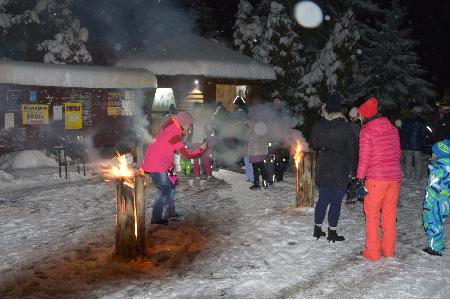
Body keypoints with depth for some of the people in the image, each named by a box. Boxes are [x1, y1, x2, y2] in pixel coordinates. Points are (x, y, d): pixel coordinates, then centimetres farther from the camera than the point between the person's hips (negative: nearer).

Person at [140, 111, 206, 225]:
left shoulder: (171, 129, 9)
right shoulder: (174, 135, -19)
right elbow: (186, 155, -14)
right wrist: (201, 149, -3)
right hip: (156, 165, -10)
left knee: (170, 186, 16)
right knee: (164, 190, -6)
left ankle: (171, 213, 25)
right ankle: (156, 219, 1)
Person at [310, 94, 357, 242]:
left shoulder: (318, 125, -3)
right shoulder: (345, 127, -12)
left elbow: (314, 145, 9)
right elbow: (352, 150, -8)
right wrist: (352, 170, -1)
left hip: (322, 168, 4)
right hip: (340, 169, -4)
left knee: (322, 199, 15)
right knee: (336, 201, 4)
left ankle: (317, 229, 22)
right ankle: (332, 233, 10)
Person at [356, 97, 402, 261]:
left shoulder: (366, 131, -8)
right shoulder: (393, 129, 8)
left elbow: (364, 158, -11)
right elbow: (397, 153, 13)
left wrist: (359, 178, -6)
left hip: (376, 178, -5)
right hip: (395, 176, 5)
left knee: (372, 214, 6)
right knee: (390, 213, 14)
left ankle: (372, 252, 11)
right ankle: (389, 249, 23)